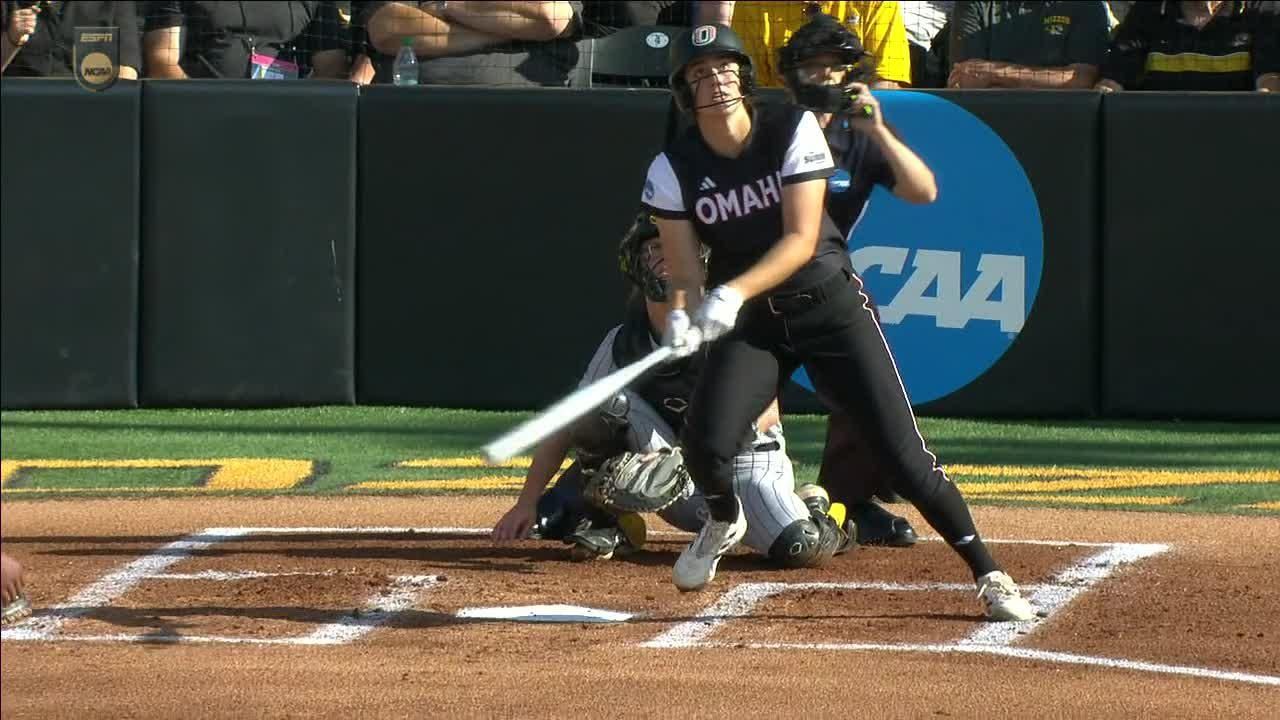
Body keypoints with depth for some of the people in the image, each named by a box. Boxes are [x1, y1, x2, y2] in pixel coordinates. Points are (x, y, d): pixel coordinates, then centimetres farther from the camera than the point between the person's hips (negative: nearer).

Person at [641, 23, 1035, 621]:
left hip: (830, 306, -2)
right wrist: (682, 318, -32)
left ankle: (989, 576, 3)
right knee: (704, 442, -18)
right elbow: (684, 271, -8)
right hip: (749, 324, 2)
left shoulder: (792, 132, -13)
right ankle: (724, 523, 18)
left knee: (903, 455, -8)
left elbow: (801, 240, -19)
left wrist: (733, 293, -34)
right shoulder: (674, 170, -7)